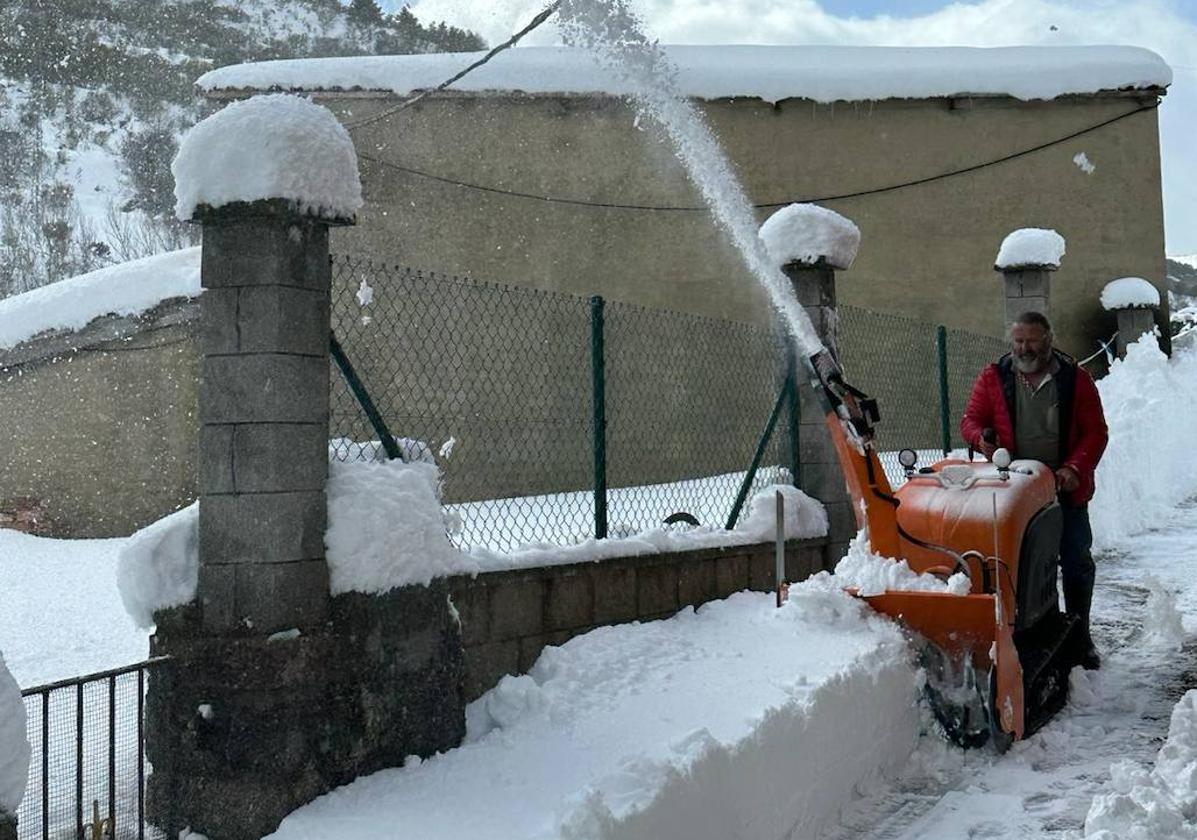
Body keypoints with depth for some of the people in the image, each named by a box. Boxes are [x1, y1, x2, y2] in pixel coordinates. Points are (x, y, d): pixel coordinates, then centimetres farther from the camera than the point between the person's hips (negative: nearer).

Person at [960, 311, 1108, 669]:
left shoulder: (1076, 379, 1)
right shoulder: (993, 378, 3)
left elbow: (1095, 432, 0)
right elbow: (970, 420, 5)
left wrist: (1074, 468, -16)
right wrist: (982, 438, -19)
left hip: (1066, 492, 0)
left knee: (1077, 565, 9)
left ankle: (1080, 637, 23)